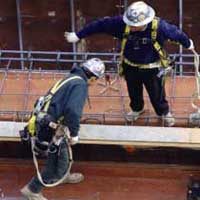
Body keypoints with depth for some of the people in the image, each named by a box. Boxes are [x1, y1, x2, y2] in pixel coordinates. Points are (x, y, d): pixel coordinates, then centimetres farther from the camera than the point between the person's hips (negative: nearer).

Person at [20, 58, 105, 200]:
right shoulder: (81, 85, -17)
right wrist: (74, 134, -18)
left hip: (44, 122, 9)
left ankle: (63, 176, 55)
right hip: (50, 128, -9)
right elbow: (73, 111, -30)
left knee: (62, 152, 31)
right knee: (57, 163, 6)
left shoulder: (72, 78, 11)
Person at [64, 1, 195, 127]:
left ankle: (164, 112, 47)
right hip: (130, 67, 2)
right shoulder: (122, 23, -28)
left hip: (152, 68, -2)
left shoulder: (159, 26, -32)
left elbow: (176, 32, -13)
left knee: (157, 94, 17)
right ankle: (137, 108, 57)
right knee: (134, 92, 26)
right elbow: (100, 24, -20)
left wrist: (188, 44, 7)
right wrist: (78, 35, -16)